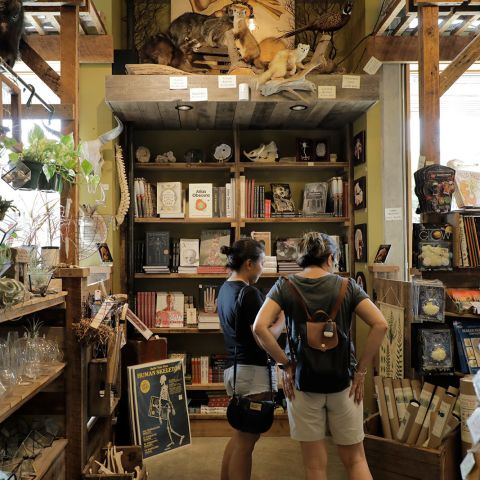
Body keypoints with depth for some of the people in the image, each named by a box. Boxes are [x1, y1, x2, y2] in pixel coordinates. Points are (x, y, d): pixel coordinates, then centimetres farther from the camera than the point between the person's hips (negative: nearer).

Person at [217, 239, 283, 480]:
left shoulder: (225, 289, 8)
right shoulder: (249, 293, -20)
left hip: (233, 367, 9)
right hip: (253, 370, -9)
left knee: (240, 435, 22)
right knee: (246, 441, 4)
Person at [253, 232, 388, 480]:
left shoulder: (285, 286, -4)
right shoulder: (346, 285, -3)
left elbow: (259, 327, -16)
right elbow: (380, 325, -10)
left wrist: (285, 364, -6)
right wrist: (361, 370, -3)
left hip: (303, 383, 0)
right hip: (342, 382, 1)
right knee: (355, 459, 17)